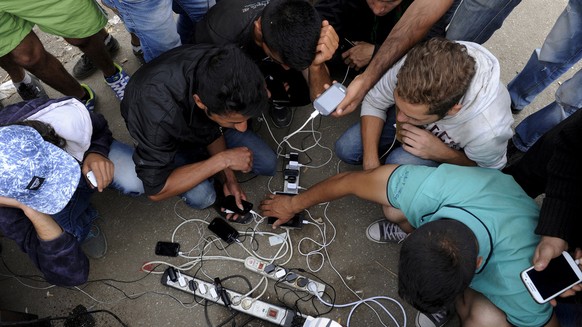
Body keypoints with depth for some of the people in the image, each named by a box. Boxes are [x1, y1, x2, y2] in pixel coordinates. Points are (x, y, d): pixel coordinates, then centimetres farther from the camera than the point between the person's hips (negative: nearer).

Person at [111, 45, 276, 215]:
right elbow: (156, 189, -34)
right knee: (201, 196, -27)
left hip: (201, 122, 4)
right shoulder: (158, 116, -46)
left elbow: (214, 130, -12)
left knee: (268, 164, -3)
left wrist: (228, 177, -18)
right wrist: (223, 160, -37)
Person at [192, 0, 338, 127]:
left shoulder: (301, 24, -33)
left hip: (263, 61, 2)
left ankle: (272, 100, 14)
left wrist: (316, 64, -51)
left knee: (302, 94, -21)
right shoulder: (219, 33, -42)